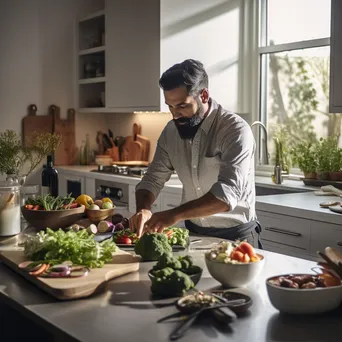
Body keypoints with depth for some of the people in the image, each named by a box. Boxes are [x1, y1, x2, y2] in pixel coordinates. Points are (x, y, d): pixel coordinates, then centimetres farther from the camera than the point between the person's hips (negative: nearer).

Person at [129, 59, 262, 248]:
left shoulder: (236, 130, -20)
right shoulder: (171, 131, -1)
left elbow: (228, 193, -31)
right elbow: (153, 179, 4)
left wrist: (175, 215, -42)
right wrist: (143, 209, -18)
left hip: (235, 235, -4)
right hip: (193, 231, 5)